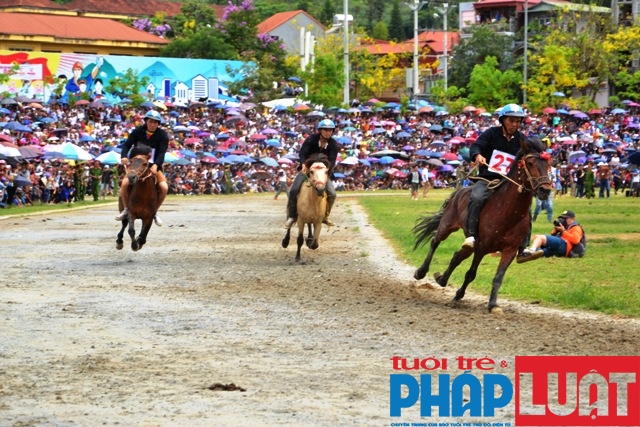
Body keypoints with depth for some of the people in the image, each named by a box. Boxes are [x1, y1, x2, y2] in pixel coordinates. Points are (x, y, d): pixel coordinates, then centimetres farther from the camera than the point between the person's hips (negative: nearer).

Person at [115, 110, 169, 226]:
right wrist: (124, 156, -31)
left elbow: (162, 152, -19)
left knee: (164, 187, -22)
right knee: (125, 183, -24)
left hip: (154, 165, 0)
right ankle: (126, 209, -1)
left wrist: (156, 165, -37)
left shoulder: (162, 135, -8)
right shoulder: (138, 131, -4)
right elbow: (127, 144, -9)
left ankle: (155, 212, 0)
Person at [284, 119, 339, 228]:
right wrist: (303, 164, -39)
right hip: (307, 168, -2)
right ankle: (291, 216, -5)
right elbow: (302, 153, -19)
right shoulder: (311, 139, -13)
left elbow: (332, 161, -19)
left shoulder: (333, 145, -9)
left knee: (332, 194, -12)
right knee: (293, 190, -19)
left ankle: (325, 216, 11)